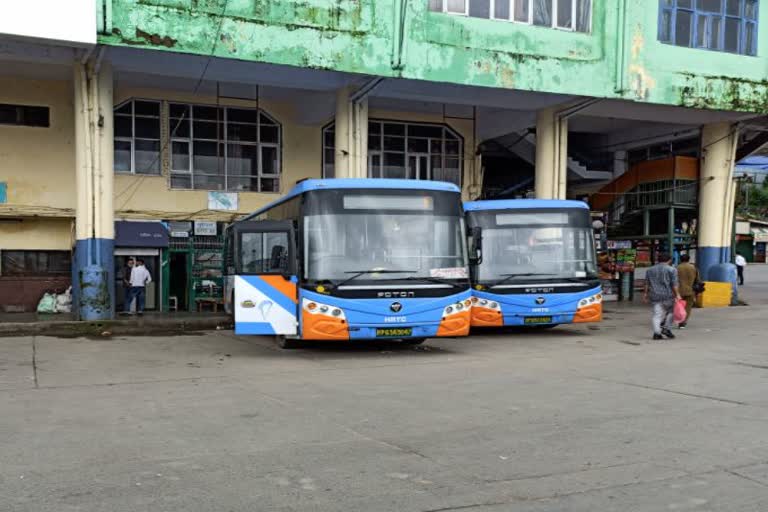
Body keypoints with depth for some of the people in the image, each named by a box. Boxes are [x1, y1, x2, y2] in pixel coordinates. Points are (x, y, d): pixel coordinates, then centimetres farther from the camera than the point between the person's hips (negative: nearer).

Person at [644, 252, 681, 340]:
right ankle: (666, 328, 5)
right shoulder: (671, 269, -2)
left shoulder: (650, 270, 12)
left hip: (655, 295, 4)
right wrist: (677, 294, -5)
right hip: (668, 295, -4)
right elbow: (674, 284, -8)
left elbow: (647, 284, 14)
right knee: (670, 311, 14)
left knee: (657, 314, 2)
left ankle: (657, 333, -5)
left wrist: (646, 293, 21)